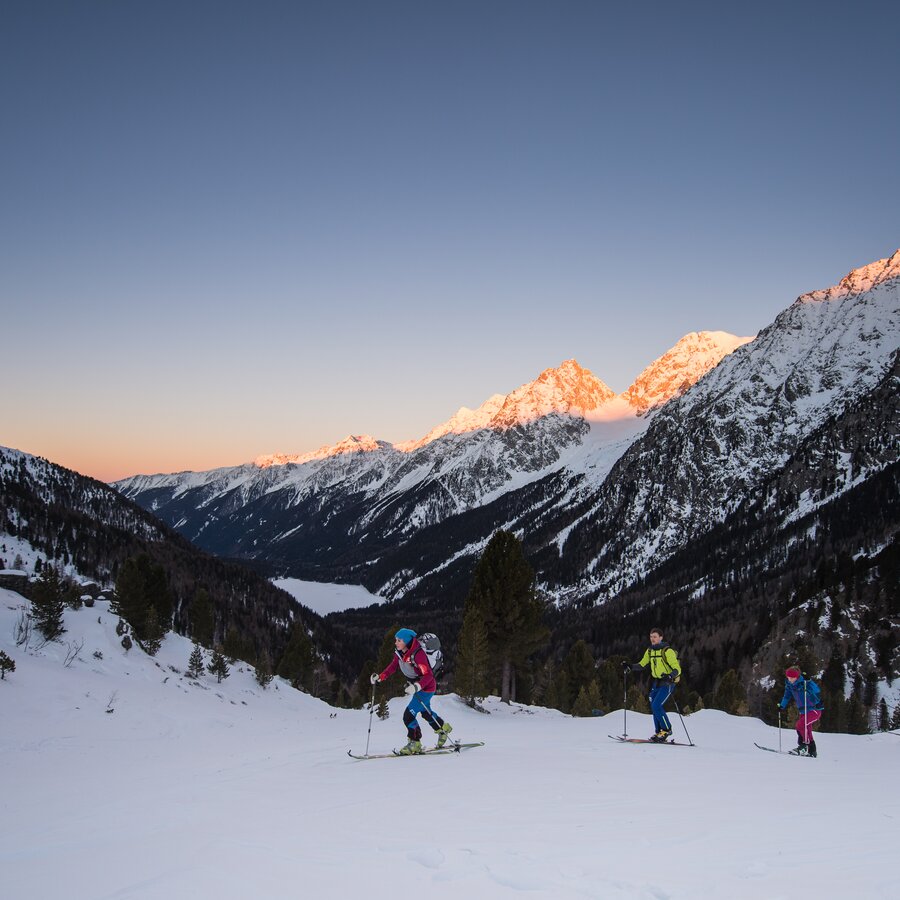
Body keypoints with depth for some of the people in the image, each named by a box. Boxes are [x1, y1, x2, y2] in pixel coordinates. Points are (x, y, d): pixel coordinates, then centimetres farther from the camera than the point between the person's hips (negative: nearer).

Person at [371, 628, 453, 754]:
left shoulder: (417, 654, -31)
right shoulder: (399, 653, -6)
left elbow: (428, 675, -33)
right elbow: (392, 667, 1)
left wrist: (418, 686, -49)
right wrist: (380, 677, -15)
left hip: (426, 688, -9)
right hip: (417, 687, 9)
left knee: (408, 715, -13)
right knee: (425, 712, 28)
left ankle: (415, 743, 2)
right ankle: (443, 728, 51)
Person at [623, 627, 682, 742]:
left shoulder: (667, 651, -17)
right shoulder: (650, 650, 6)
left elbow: (677, 669, -19)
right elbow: (641, 665, 12)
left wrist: (670, 676, -38)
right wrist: (630, 667, -4)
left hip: (668, 682, -7)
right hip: (657, 682, 7)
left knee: (657, 706, -16)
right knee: (654, 707, 4)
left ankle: (666, 729, -2)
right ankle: (659, 732, 13)